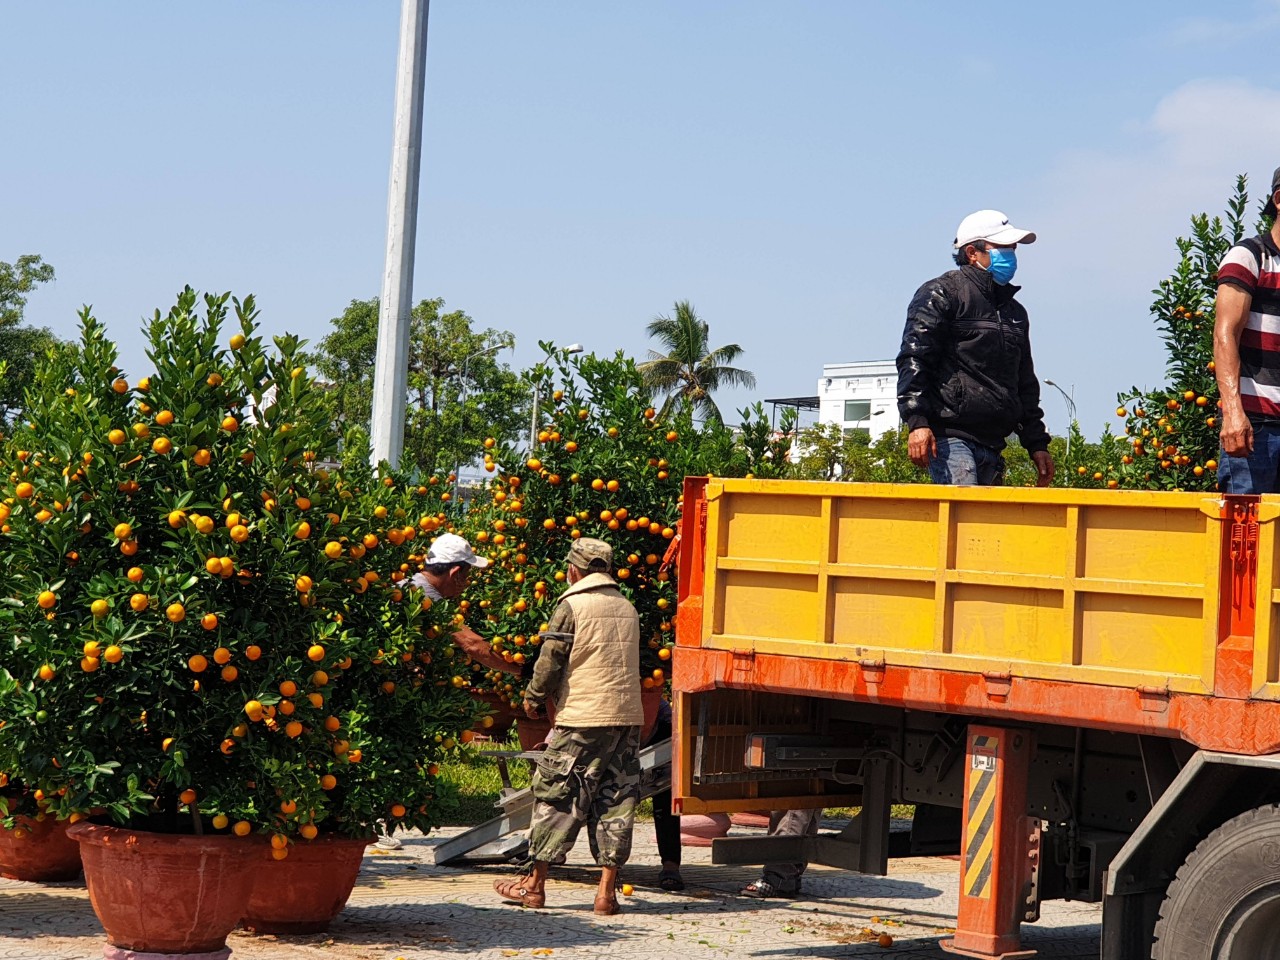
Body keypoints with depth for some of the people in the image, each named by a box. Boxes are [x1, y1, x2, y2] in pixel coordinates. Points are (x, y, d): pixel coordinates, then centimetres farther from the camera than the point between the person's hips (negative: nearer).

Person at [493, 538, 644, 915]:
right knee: (615, 800, 6)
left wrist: (534, 697, 12)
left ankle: (535, 884, 10)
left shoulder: (572, 605, -6)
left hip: (583, 717, -5)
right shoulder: (627, 608, 13)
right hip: (628, 715, 5)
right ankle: (607, 890, 3)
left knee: (557, 797, 3)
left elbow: (550, 660, -6)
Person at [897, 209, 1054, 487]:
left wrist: (1037, 444, 24)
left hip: (992, 445, 8)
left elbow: (1026, 385, 32)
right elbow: (913, 360, -8)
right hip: (950, 439, -8)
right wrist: (917, 421, -20)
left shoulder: (1014, 312, 26)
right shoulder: (941, 294, 2)